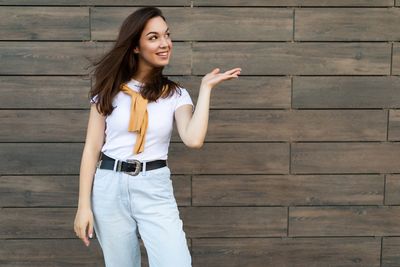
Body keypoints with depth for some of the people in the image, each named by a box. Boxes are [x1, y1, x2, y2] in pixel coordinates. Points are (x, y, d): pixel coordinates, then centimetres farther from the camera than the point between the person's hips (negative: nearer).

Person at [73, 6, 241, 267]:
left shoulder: (176, 94, 2)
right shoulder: (109, 89, 2)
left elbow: (194, 139, -17)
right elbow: (92, 149, 2)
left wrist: (206, 87, -8)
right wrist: (84, 205, -3)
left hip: (155, 189, 0)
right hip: (110, 188, 1)